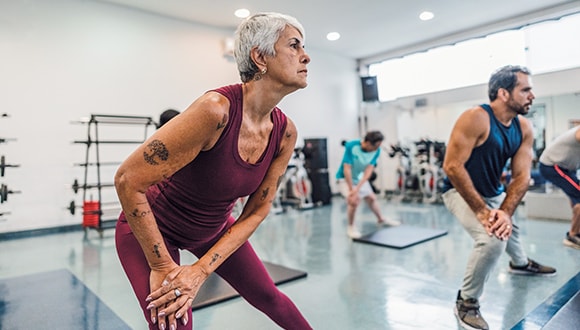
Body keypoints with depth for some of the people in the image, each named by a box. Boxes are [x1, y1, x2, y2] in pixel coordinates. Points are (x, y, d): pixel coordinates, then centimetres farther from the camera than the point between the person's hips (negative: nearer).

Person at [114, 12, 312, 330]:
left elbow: (256, 212, -9)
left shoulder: (285, 133, -14)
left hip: (215, 228, 6)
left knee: (267, 295, 16)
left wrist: (201, 271, -17)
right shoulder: (216, 109, -34)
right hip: (149, 229, -5)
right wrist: (162, 267, -22)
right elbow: (127, 181, -29)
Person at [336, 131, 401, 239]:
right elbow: (347, 169, -32)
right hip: (345, 178, -5)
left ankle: (381, 219, 45)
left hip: (360, 178, 5)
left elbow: (369, 171, -22)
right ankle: (351, 227, 1)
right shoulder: (351, 146, -33)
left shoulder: (376, 151, -19)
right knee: (353, 201, -24)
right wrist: (351, 190, -29)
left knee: (372, 198, 17)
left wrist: (357, 188, -32)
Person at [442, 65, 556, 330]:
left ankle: (520, 263, 67)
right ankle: (466, 302, -8)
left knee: (509, 226, 31)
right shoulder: (475, 118, -27)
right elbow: (452, 166, -32)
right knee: (492, 238, -29)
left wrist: (506, 212, -24)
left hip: (494, 192, 8)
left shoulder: (524, 128, -5)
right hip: (461, 191, -8)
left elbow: (521, 175, -8)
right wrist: (482, 211, -32)